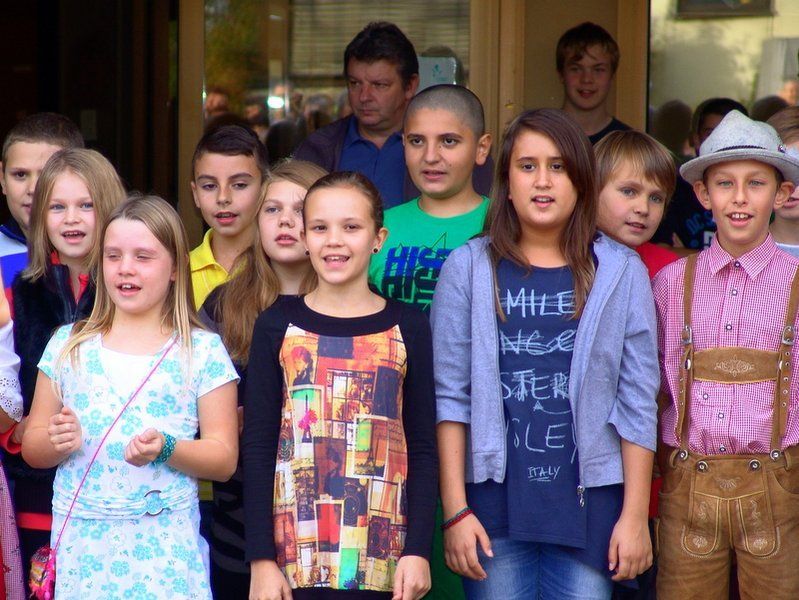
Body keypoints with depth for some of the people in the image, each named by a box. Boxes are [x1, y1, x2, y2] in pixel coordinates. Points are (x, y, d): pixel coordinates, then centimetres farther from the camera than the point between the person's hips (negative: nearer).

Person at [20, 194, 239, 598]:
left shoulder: (203, 350, 2)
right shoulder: (68, 344, 9)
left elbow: (224, 459, 0)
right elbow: (32, 447, 12)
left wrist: (166, 449, -17)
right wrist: (58, 442, -10)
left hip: (163, 545, -2)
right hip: (81, 542, 2)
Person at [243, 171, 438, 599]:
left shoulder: (407, 328, 4)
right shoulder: (278, 327, 4)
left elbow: (423, 449, 4)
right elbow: (257, 448, 3)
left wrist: (418, 551, -4)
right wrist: (261, 559, -3)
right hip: (295, 559, 0)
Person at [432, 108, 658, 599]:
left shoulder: (621, 272, 3)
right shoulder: (469, 268, 3)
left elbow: (638, 402, 3)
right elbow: (450, 396, 1)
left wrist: (635, 515, -1)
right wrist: (455, 510, -4)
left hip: (588, 502, 0)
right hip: (495, 503, 0)